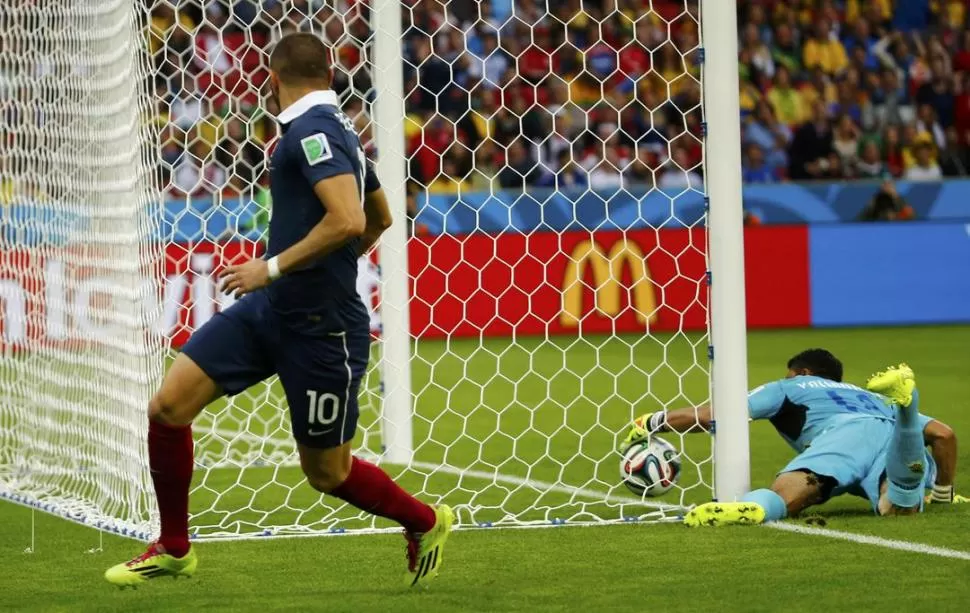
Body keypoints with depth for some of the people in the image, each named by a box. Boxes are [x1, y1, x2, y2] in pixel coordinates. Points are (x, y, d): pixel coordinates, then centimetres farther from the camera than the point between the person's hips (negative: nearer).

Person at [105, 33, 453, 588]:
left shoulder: (312, 130, -17)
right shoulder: (338, 128, 12)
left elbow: (348, 220, -30)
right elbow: (381, 218, 26)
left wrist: (273, 267, -22)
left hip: (320, 328, -9)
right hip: (270, 310, 9)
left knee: (326, 472, 5)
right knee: (168, 406, 0)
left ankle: (426, 523, 31)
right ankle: (174, 549, 14)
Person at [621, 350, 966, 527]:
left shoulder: (791, 388, 36)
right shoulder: (871, 397, 47)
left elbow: (712, 416, 25)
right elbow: (944, 434, 39)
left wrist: (651, 424, 37)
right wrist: (944, 492, 54)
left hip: (844, 432, -2)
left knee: (786, 493, -28)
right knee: (898, 507, -31)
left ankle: (754, 508, -64)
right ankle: (903, 401, -51)